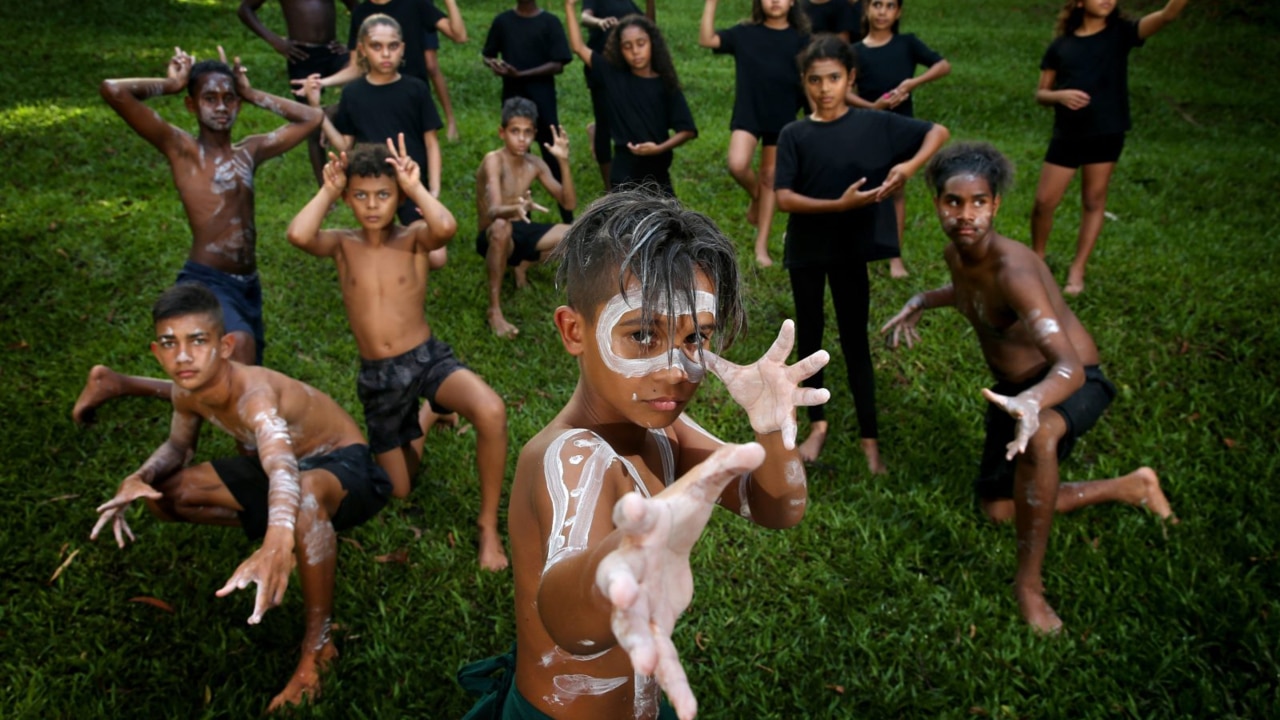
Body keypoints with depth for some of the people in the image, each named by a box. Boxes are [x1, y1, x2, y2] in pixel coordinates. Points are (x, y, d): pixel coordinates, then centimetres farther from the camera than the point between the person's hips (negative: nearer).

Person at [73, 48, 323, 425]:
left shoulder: (250, 151, 13)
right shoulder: (181, 147, -3)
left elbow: (312, 118, 19)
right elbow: (113, 91, -16)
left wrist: (252, 93, 14)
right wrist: (170, 84, 0)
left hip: (248, 285, 7)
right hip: (205, 282, -7)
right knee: (239, 343, -36)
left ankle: (119, 384, 35)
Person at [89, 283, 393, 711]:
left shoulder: (254, 394, -36)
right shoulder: (187, 392, -13)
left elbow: (284, 472, -55)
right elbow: (178, 446, 9)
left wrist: (277, 547, -75)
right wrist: (138, 478, -14)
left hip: (343, 466, -8)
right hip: (285, 462, 8)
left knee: (305, 496, -44)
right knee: (164, 494, 0)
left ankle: (318, 644, -24)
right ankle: (290, 529, 12)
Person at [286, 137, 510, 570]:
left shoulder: (413, 239, -7)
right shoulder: (342, 245, -1)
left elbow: (446, 227, -32)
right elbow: (298, 235, -24)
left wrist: (415, 186, -19)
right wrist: (327, 191, -11)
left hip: (427, 359, -3)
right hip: (376, 377, 3)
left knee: (491, 412, -36)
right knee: (398, 490, 16)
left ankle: (489, 524, -14)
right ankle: (427, 415, 48)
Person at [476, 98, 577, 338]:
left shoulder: (535, 164, -1)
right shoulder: (493, 161, -19)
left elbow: (569, 203, -4)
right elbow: (494, 212, -33)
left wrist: (563, 161, -16)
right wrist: (516, 209, -57)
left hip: (521, 233, 6)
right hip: (493, 238, -6)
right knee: (501, 227, -43)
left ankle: (524, 264, 11)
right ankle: (494, 311, -31)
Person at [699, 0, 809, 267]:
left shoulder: (800, 39, 3)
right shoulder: (744, 34, 2)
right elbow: (706, 40, -10)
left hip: (782, 117, 1)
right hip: (747, 113, -1)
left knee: (770, 179, 7)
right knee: (737, 165, -23)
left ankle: (762, 246, 14)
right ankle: (755, 197, 12)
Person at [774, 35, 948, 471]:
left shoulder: (874, 125, -4)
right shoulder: (794, 135, -5)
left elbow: (938, 132, 3)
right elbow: (783, 198, -13)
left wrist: (910, 165, -16)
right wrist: (839, 204, -25)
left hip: (850, 251, -1)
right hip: (805, 252, 1)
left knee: (855, 342, 5)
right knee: (809, 337, 12)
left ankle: (870, 440, 15)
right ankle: (818, 425, 29)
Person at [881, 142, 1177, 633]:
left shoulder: (1012, 268, -32)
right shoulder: (956, 255, -6)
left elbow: (1070, 366, -43)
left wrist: (1032, 403, -64)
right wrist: (923, 302, 10)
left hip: (1069, 384, -8)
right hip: (1015, 388, 9)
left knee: (1038, 438, -45)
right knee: (998, 510, 16)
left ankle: (1029, 582, -25)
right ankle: (1127, 488, 35)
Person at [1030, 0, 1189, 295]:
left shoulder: (1121, 33, 0)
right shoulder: (1060, 46, 3)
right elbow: (1040, 94, 6)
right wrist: (1060, 95, -16)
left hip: (1106, 135, -1)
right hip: (1067, 136, 1)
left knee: (1094, 202, 6)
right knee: (1044, 202, 2)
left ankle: (1077, 271, 15)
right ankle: (1036, 259, 25)